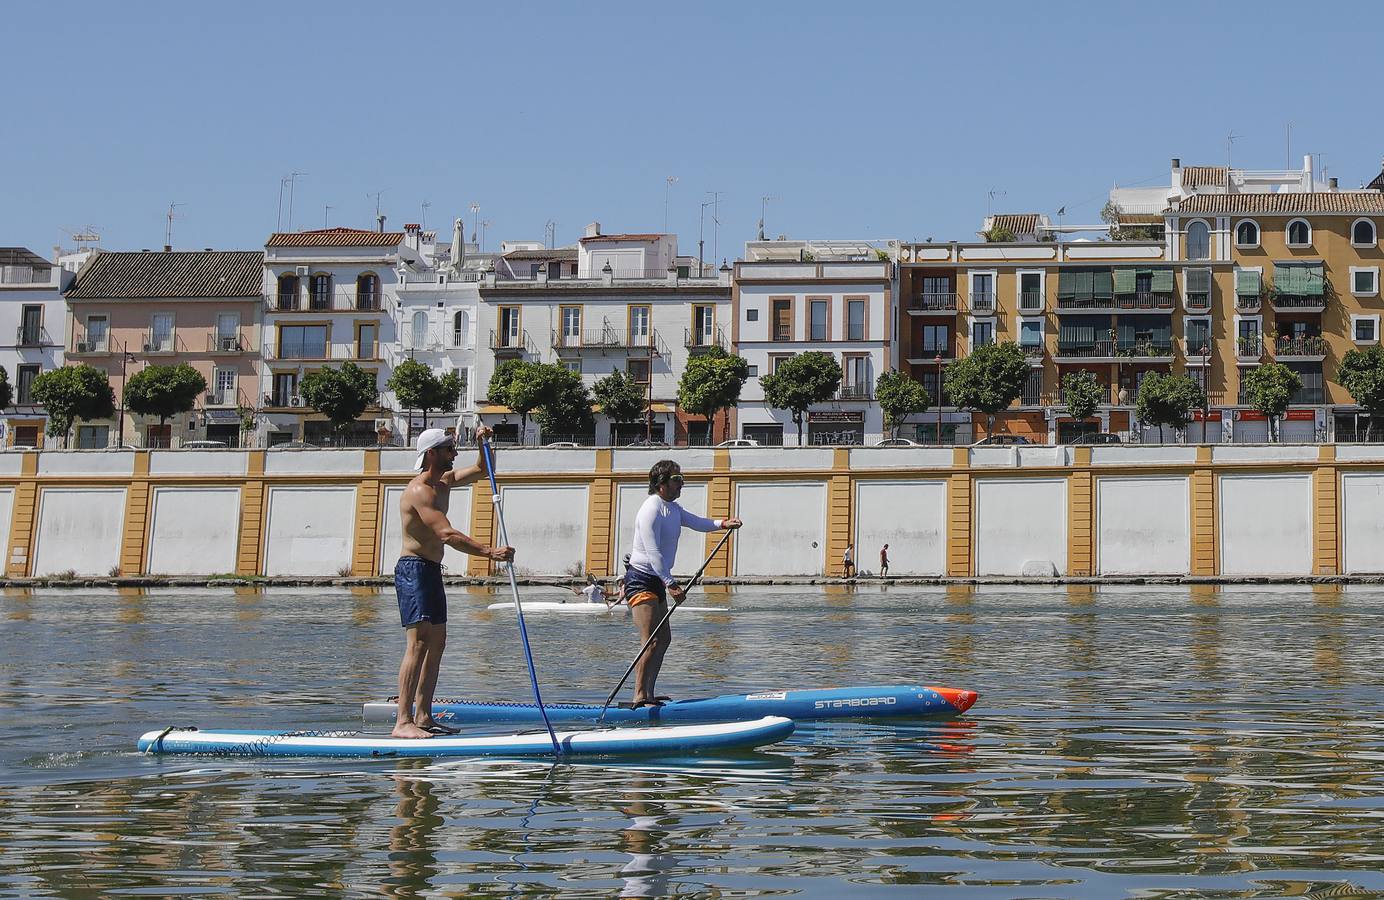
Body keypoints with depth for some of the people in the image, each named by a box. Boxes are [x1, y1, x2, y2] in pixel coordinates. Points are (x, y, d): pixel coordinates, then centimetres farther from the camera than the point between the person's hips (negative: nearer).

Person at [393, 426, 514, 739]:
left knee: (437, 643, 11)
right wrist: (490, 552, -33)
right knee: (418, 643, -17)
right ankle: (402, 721, -22)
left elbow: (481, 470, 28)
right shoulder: (420, 491, -18)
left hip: (431, 572, 10)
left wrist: (482, 443, 8)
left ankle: (423, 716, 15)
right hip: (413, 570, -10)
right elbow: (448, 535, -28)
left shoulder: (444, 482, 13)